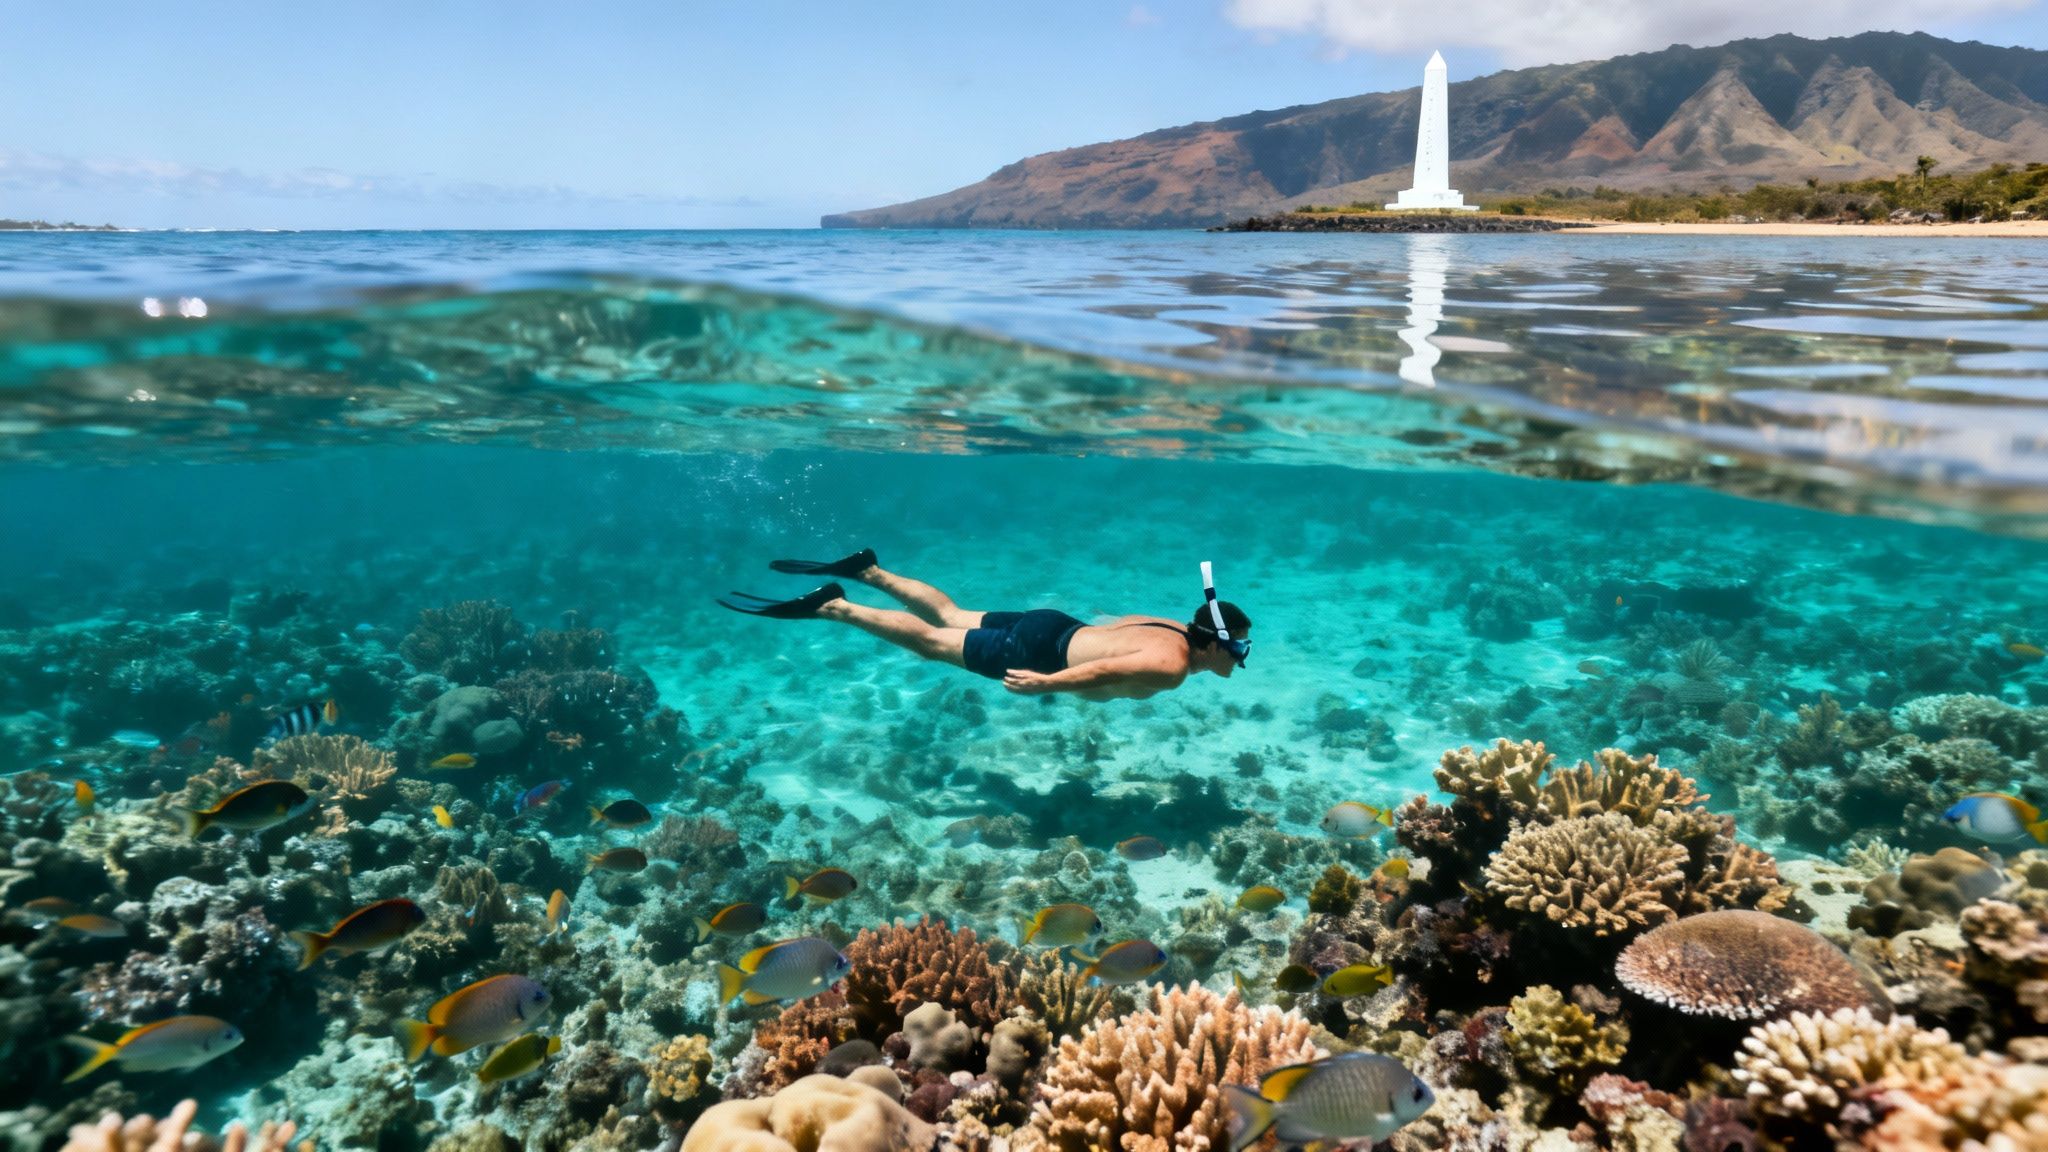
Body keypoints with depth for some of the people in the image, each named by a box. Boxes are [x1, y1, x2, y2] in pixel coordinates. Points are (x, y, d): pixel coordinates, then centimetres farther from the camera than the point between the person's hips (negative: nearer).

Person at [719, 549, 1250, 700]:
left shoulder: (1176, 628, 6)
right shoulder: (1172, 666, -23)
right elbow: (1099, 671, -32)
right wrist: (1046, 683, -29)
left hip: (1051, 625, 8)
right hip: (1037, 647, -8)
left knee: (949, 618, 21)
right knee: (930, 642, 0)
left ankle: (868, 571, 25)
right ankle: (831, 607, 0)